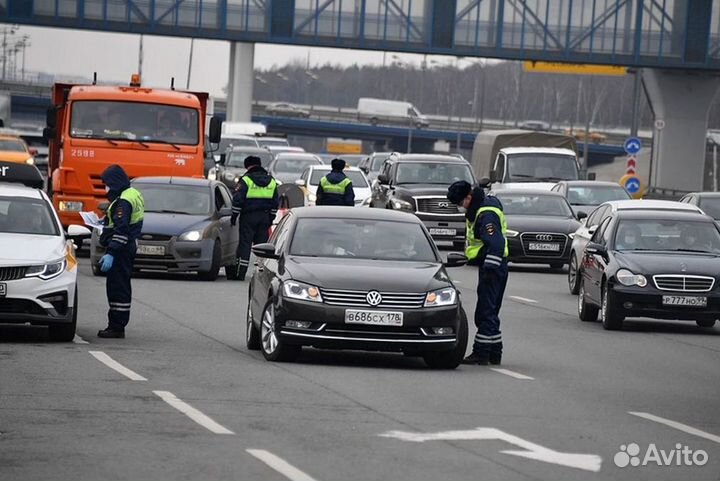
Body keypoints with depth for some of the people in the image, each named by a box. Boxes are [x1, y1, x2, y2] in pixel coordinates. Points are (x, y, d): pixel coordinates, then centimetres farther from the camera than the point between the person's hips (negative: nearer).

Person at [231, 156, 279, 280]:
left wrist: (234, 214, -2)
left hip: (248, 216, -4)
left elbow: (237, 199, -11)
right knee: (262, 243, 8)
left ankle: (241, 273, -5)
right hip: (265, 217, 4)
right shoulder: (271, 181, 11)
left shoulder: (246, 180, -7)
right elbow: (275, 202, 16)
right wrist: (271, 218, 22)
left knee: (245, 243, -2)